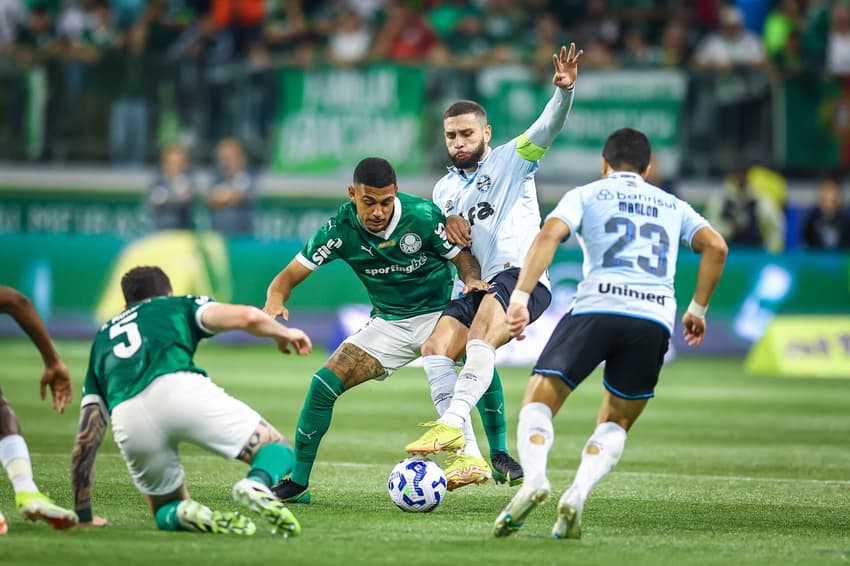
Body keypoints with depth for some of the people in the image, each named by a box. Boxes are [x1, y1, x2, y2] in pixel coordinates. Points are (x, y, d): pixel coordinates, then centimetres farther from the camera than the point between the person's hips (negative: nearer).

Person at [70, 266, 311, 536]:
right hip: (179, 389, -3)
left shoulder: (102, 338, 38)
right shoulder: (178, 305, 32)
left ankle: (186, 515, -13)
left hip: (128, 420, 3)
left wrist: (83, 515, 38)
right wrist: (284, 333, 33)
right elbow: (247, 316, 11)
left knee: (168, 512, 24)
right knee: (276, 451, 11)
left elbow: (85, 440, 33)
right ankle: (257, 484, -25)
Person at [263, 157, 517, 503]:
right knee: (324, 383, -10)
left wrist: (473, 280, -28)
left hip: (437, 314, -2)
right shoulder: (341, 229, -14)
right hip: (388, 323, 2)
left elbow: (462, 257, -5)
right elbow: (290, 275, -11)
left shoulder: (423, 215, -18)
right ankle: (297, 483, 1)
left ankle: (467, 457, -27)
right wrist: (275, 299, -34)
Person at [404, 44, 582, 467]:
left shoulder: (512, 159, 7)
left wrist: (564, 90, -30)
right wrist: (446, 223, 7)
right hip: (477, 287, 6)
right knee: (435, 349, -17)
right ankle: (466, 454, -22)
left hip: (521, 275, -6)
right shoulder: (444, 189, 23)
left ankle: (452, 423, -46)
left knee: (480, 336, -33)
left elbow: (548, 127, -10)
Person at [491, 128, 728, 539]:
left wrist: (520, 297, -6)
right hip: (656, 319, 3)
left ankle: (534, 478, -26)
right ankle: (577, 496, -9)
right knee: (615, 424, 18)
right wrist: (698, 309, 18)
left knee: (538, 402, 5)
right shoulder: (673, 206, 27)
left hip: (597, 307, -2)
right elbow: (715, 246, 11)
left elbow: (549, 235, 0)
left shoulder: (586, 195, 18)